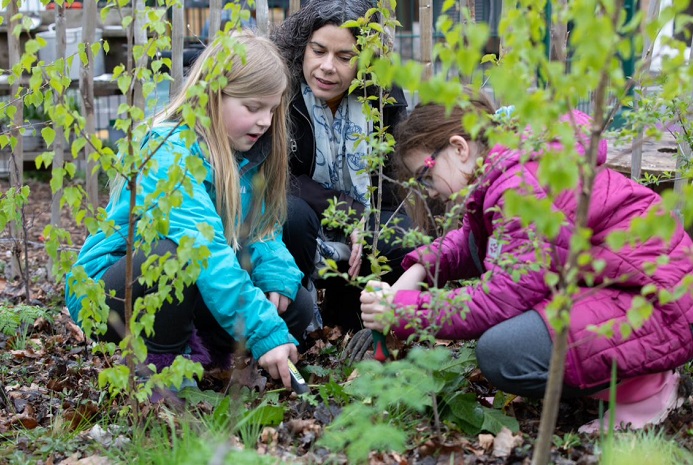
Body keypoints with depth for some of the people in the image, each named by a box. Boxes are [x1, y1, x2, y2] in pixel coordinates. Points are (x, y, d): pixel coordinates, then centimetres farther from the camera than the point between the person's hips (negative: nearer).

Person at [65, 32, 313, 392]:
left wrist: (279, 277, -20)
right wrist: (264, 333, -40)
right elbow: (206, 251, -35)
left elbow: (261, 231, 2)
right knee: (177, 254, -39)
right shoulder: (171, 151, -24)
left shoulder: (249, 154, 2)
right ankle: (161, 367, -16)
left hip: (187, 289, 7)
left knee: (297, 306, -8)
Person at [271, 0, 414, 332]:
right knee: (293, 214, -36)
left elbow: (392, 179, -2)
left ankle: (343, 310, 3)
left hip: (364, 220, 3)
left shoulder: (384, 97, -7)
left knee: (407, 245, -27)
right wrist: (345, 212, -25)